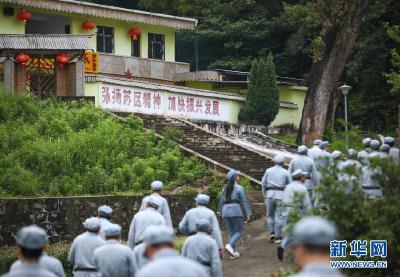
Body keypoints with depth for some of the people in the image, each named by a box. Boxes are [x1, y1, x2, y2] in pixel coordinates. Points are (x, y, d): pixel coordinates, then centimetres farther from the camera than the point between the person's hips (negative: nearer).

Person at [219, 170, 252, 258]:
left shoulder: (226, 188, 12)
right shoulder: (239, 188, -5)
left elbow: (222, 202, 14)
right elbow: (244, 202, -6)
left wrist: (222, 213, 21)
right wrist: (248, 215, -2)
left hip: (226, 212, 6)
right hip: (236, 212, -6)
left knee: (231, 232, 12)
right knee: (239, 232, 2)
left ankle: (233, 252, 6)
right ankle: (230, 245, -21)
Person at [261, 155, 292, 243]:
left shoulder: (268, 171, 6)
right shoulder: (286, 172, 3)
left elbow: (263, 183, 4)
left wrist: (265, 196, 12)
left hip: (270, 195, 1)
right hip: (281, 196, -1)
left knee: (270, 215, 16)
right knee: (279, 216, 3)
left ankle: (272, 233, 3)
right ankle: (278, 237, 0)